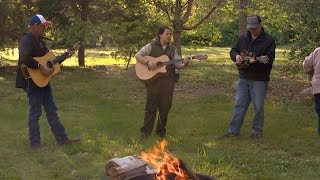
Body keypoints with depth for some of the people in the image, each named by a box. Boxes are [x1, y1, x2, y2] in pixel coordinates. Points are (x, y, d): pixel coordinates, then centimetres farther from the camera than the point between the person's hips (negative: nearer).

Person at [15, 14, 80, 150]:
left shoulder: (39, 40, 15)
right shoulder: (27, 40, -16)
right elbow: (24, 58, -33)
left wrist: (64, 56, 13)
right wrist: (41, 67, -31)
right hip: (33, 81, -10)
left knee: (51, 110, 12)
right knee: (35, 112, -2)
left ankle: (62, 139, 19)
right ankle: (35, 143, 8)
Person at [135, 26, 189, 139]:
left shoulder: (172, 49, 13)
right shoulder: (151, 46, 2)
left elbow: (177, 64, 10)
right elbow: (138, 55, -6)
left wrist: (184, 64, -12)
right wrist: (148, 62, -21)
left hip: (168, 82, 4)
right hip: (153, 80, -3)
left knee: (165, 107, 7)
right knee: (151, 107, 0)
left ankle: (161, 130, 21)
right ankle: (145, 131, 8)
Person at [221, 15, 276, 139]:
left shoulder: (268, 40, -6)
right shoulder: (243, 38, 10)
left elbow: (269, 58, -15)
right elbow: (233, 50, 13)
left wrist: (256, 60, -31)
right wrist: (236, 56, -10)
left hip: (259, 80, -4)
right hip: (243, 78, 5)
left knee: (258, 107, 5)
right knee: (239, 104, 8)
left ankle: (257, 131, 20)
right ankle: (234, 130, 15)